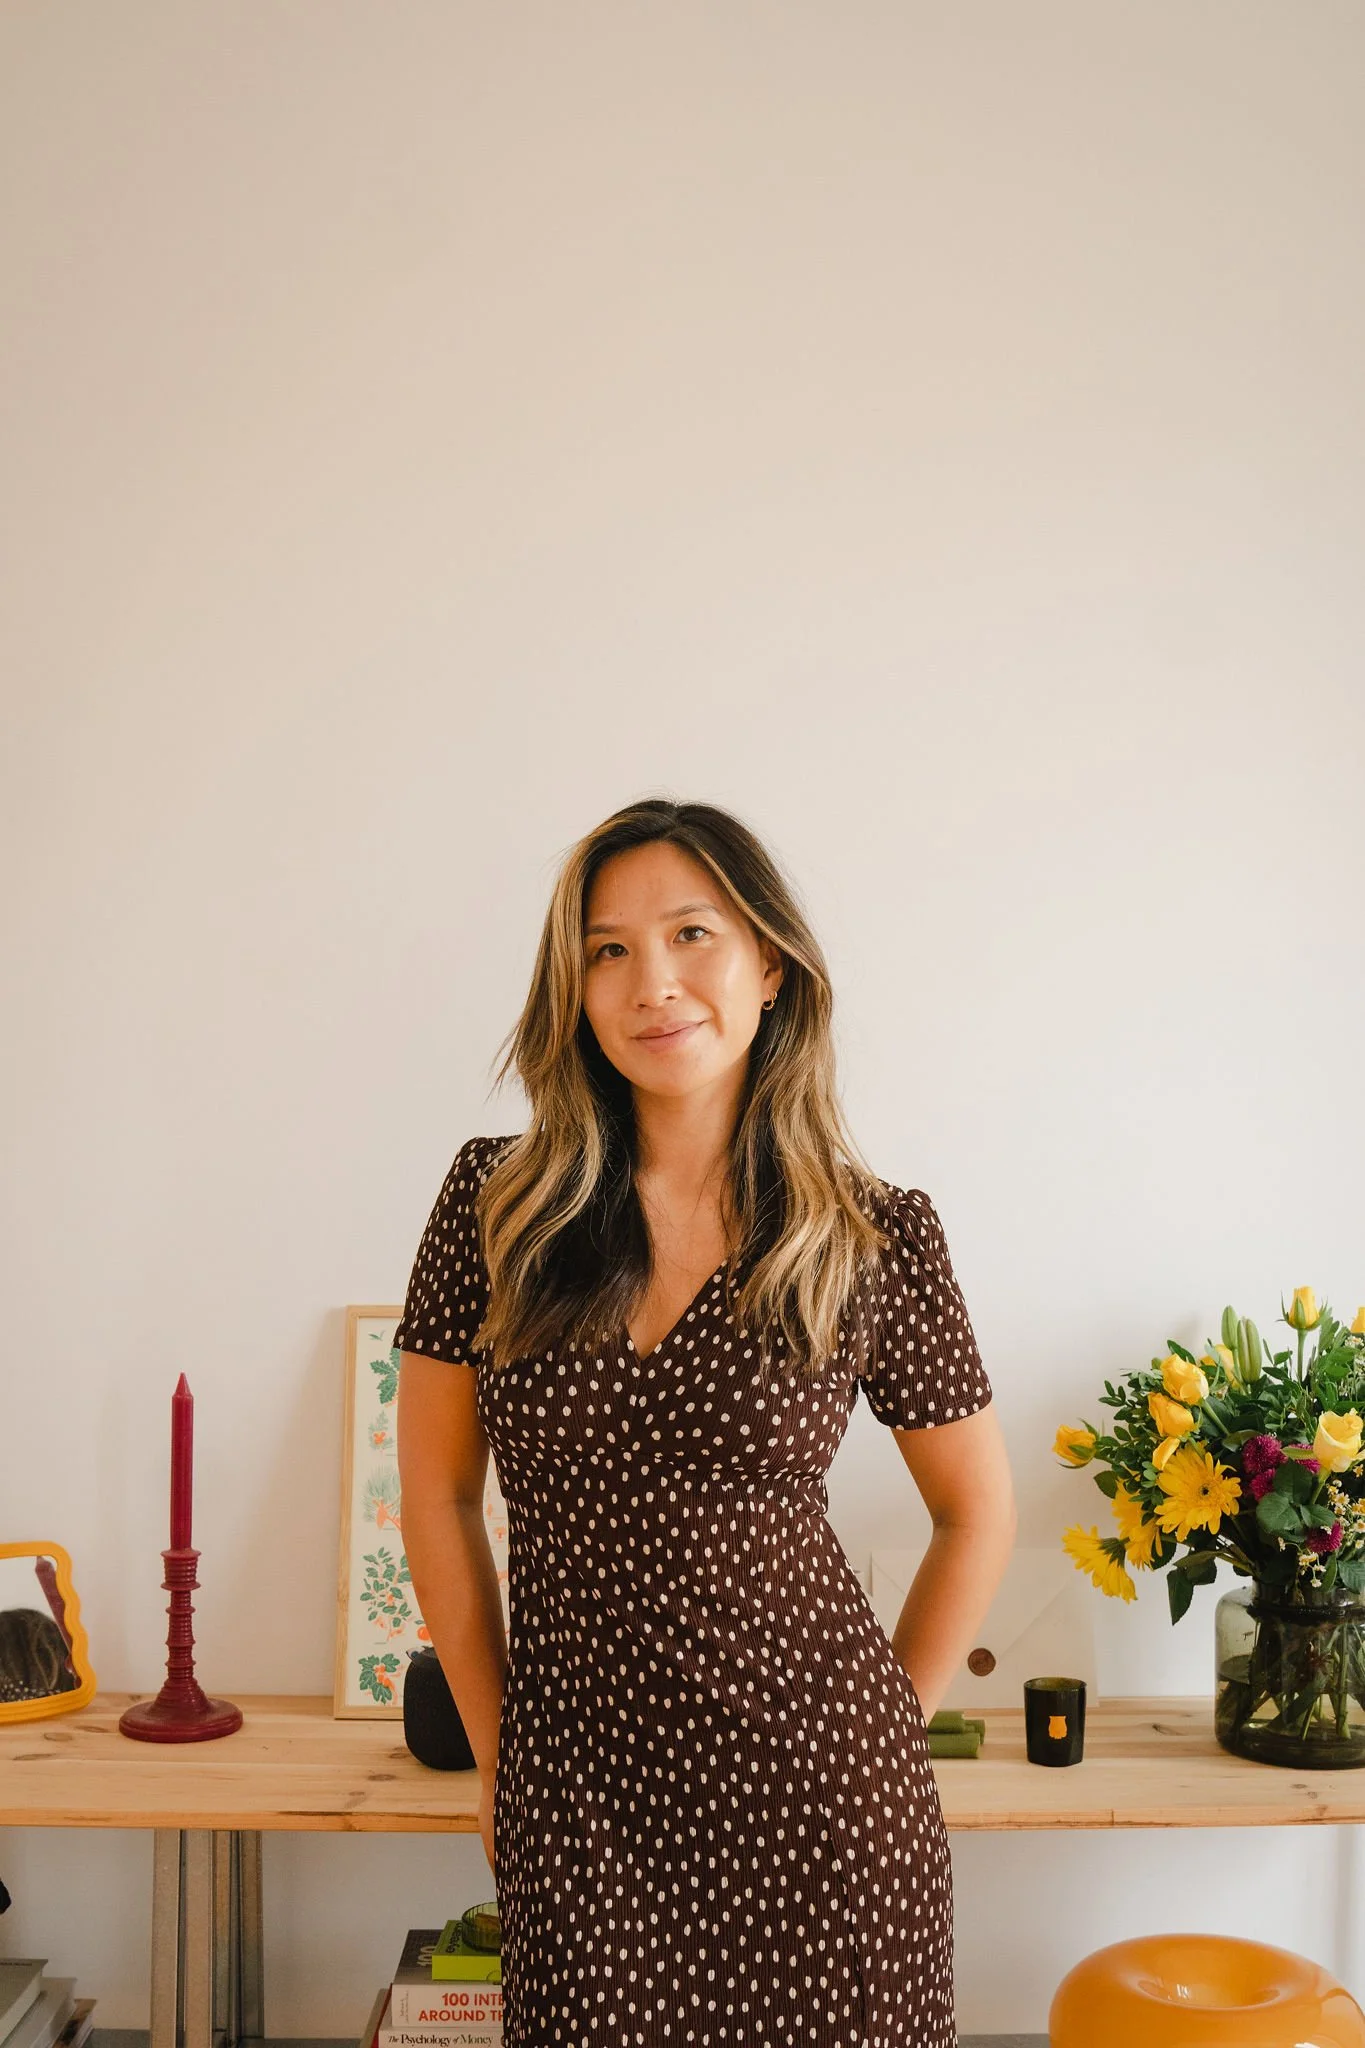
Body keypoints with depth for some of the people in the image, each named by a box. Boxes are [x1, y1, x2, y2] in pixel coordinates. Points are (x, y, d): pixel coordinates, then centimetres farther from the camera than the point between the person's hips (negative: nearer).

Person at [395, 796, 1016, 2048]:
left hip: (808, 1795, -1)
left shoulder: (879, 1237, -4)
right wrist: (497, 1749, 8)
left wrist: (881, 1735, 6)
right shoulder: (499, 1202, -2)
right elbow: (437, 1491, 6)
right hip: (575, 1802, 1)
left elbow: (980, 1514, 8)